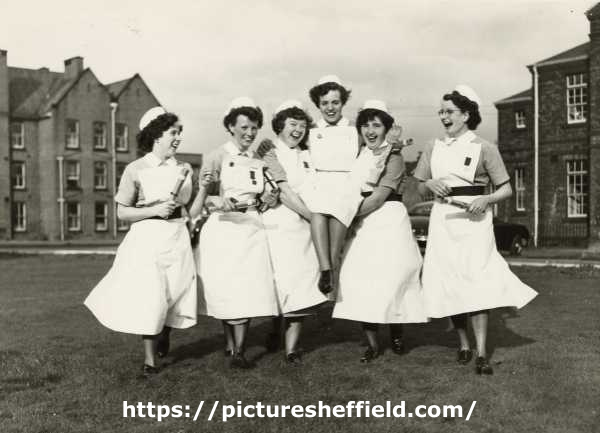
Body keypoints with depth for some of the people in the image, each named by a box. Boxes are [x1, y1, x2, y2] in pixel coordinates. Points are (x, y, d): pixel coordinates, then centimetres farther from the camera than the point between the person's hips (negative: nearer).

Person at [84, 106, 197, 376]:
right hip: (148, 238, -4)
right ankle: (150, 359, 9)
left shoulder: (182, 169, 6)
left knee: (176, 293, 7)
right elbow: (122, 212, -4)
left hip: (177, 237, 4)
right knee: (150, 297, -7)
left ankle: (164, 339, 37)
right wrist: (155, 210, -14)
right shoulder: (136, 170, -5)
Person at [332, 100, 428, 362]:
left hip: (389, 222, -4)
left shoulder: (394, 158, -1)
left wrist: (350, 215, -9)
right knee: (360, 282, -3)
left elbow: (378, 197, -10)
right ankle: (372, 344, 5)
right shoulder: (357, 155, 16)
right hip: (362, 225, 5)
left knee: (390, 279, -5)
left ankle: (396, 336, 15)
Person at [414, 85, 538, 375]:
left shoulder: (484, 148, 0)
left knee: (476, 282, -12)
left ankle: (481, 354, -9)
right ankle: (463, 344, 18)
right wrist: (430, 183, -5)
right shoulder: (433, 149, 11)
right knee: (448, 285, 3)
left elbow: (506, 189, 2)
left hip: (473, 220, -4)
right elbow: (420, 188, 17)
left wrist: (485, 200, -17)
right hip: (443, 220, 4)